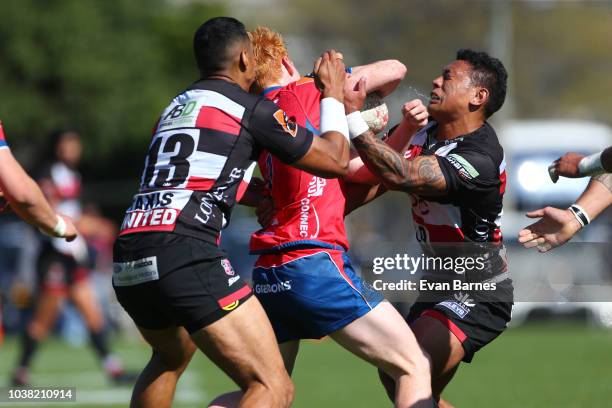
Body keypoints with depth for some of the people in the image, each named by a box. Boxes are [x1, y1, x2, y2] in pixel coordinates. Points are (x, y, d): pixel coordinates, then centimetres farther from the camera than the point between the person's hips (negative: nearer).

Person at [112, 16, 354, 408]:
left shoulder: (175, 108, 27)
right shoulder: (251, 108, 4)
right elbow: (335, 160, 12)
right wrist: (333, 94, 26)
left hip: (128, 263, 8)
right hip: (185, 255, -8)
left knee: (171, 357, 38)